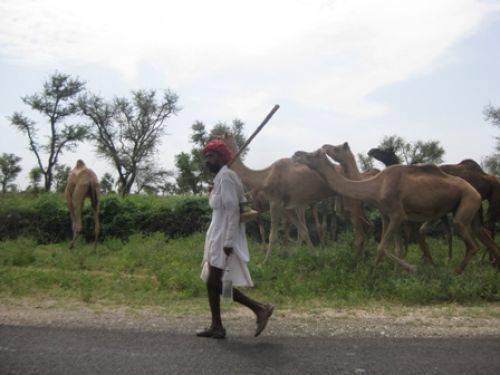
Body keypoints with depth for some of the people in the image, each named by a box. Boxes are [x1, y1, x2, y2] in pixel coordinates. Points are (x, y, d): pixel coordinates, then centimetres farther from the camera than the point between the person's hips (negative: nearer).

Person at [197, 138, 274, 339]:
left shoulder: (226, 177, -13)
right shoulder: (220, 178, 16)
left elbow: (233, 210, -20)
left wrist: (228, 241, -23)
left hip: (225, 239, -10)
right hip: (217, 237, 10)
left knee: (215, 283, -6)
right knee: (211, 281, 11)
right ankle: (216, 327, 17)